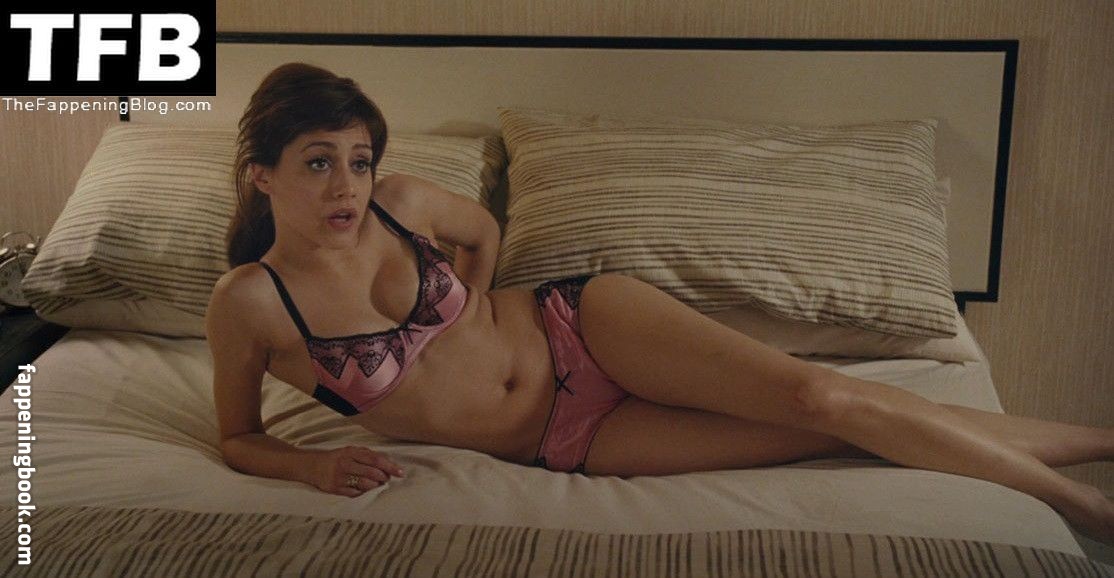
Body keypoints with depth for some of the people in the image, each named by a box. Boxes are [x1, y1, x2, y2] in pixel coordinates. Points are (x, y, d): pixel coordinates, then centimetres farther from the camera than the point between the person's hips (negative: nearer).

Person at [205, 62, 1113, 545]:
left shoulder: (402, 202, -6)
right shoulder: (248, 300, -12)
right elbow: (238, 437, 3)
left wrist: (468, 312, 3)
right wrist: (314, 464, -15)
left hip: (576, 326, 2)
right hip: (563, 438, -2)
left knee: (817, 394, -16)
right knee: (821, 427, -12)